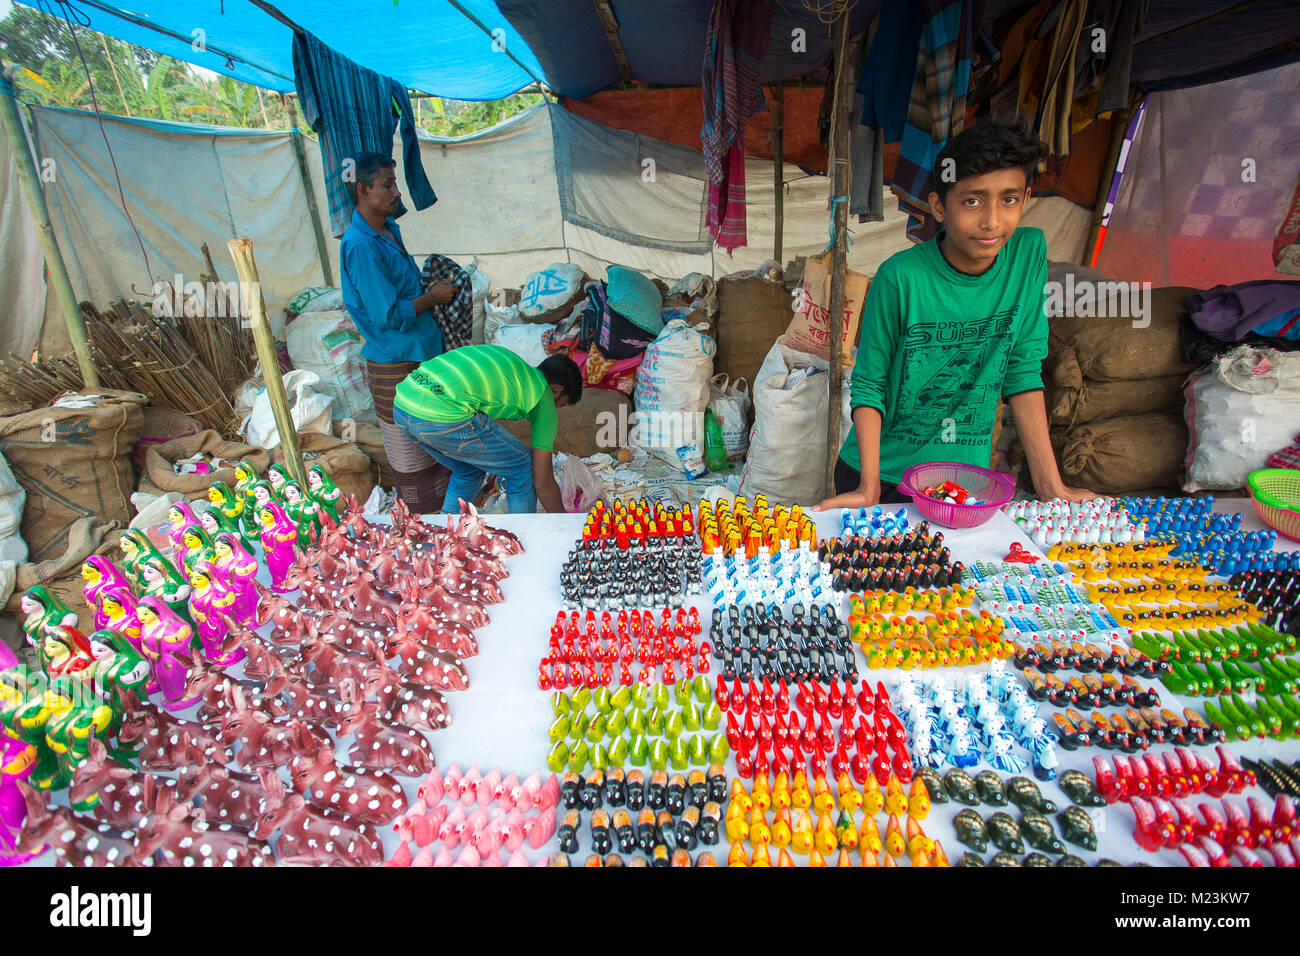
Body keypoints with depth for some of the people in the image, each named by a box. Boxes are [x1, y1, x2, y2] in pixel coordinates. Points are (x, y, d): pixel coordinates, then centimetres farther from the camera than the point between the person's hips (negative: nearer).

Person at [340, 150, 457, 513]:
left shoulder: (389, 228, 9)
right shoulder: (360, 245, -21)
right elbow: (388, 315, -24)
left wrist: (431, 284, 7)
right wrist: (432, 297, -12)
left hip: (421, 351, 9)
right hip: (395, 362, -9)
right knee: (408, 445, 5)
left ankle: (440, 501, 38)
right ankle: (422, 518, 19)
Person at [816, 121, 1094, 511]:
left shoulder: (1029, 252, -8)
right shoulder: (900, 277, -19)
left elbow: (1023, 371, -4)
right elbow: (869, 384, -13)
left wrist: (1051, 485, -4)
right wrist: (869, 486, -19)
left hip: (966, 477, 3)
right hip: (882, 472, -3)